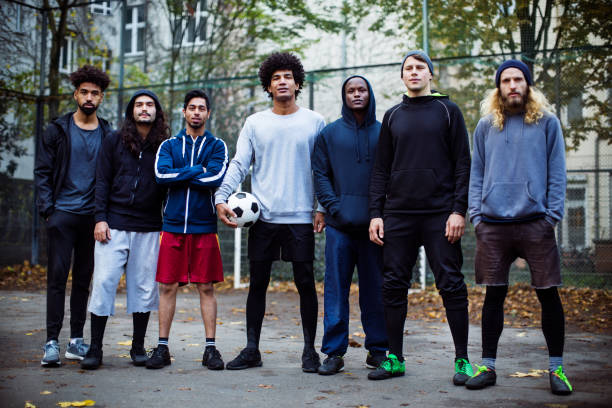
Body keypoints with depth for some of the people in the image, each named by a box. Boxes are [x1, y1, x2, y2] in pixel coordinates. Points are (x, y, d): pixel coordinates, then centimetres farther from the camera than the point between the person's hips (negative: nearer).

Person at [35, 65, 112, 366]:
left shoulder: (108, 135, 8)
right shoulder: (58, 130, 4)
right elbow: (42, 172, 3)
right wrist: (48, 209, -7)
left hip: (93, 217, 2)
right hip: (62, 214, -2)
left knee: (84, 279, 7)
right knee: (57, 276, -5)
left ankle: (76, 341, 15)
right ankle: (52, 342, -1)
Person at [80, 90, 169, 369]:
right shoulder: (114, 142, 8)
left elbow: (168, 187, 11)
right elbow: (102, 182, 5)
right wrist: (100, 218, -5)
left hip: (149, 230, 1)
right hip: (114, 226, -1)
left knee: (144, 287, 3)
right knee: (103, 281, -5)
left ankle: (138, 347, 15)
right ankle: (95, 348, 4)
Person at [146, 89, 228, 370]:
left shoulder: (217, 146, 7)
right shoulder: (169, 145, 12)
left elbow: (216, 178, -11)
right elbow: (161, 174, -7)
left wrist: (179, 174, -6)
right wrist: (197, 171, -8)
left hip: (204, 227, -1)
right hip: (173, 225, 1)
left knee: (206, 287, 2)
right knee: (167, 286, 2)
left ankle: (210, 348, 10)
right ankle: (162, 347, 12)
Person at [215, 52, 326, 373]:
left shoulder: (314, 122, 6)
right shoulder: (254, 123, 9)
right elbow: (238, 165, 4)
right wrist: (221, 197, -10)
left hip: (301, 217, -1)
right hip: (263, 217, 2)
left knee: (305, 283, 2)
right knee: (257, 283, 5)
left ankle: (309, 350, 13)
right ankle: (251, 349, 15)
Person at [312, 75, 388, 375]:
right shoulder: (329, 133, 9)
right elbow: (320, 173, 6)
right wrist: (334, 207, -7)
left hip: (374, 224, 0)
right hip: (339, 226, 0)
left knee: (375, 288, 6)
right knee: (336, 288, 1)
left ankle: (377, 350, 17)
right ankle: (334, 353, 7)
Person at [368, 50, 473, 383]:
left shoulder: (448, 111, 6)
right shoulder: (393, 117, 15)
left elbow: (463, 165, 1)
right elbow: (381, 169, 13)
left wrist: (459, 210, -9)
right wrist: (375, 213, 4)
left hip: (440, 215, -3)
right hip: (398, 215, 3)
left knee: (451, 285, -3)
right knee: (393, 286, 3)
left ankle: (462, 359, 6)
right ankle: (395, 358, 14)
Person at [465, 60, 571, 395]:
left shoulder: (547, 122, 6)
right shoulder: (485, 126, 12)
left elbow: (557, 173, 4)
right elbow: (476, 173, 13)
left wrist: (552, 215, -5)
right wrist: (476, 214, 3)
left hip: (536, 224, -1)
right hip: (492, 226, 2)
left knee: (548, 294, 1)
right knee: (494, 295, 6)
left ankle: (556, 368, 13)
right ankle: (487, 366, 15)